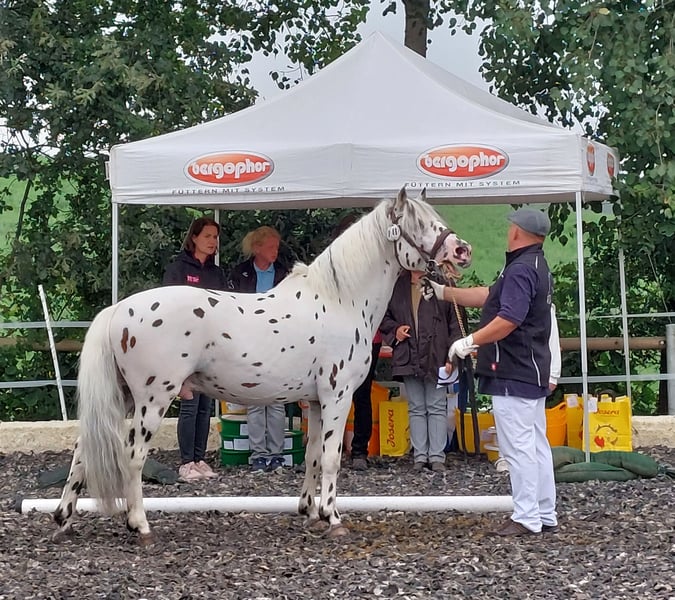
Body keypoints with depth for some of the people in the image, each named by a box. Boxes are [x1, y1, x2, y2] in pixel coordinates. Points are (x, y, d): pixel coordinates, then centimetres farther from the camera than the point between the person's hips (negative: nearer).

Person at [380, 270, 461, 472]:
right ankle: (419, 455, 14)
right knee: (416, 409, 9)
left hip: (435, 357, -4)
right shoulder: (398, 286, 6)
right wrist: (394, 329, -3)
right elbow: (384, 315, 19)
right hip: (408, 358, 4)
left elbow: (454, 323, -5)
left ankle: (437, 455, 6)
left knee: (437, 408, 2)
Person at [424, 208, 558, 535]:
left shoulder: (520, 270, -17)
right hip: (533, 373, 11)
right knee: (537, 445, 13)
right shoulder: (538, 267, 17)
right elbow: (488, 296, 23)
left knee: (518, 447, -7)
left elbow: (508, 320, -26)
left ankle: (526, 518, -4)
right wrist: (443, 292, 25)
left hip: (513, 374, -11)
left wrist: (470, 342, -19)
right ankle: (546, 515, 19)